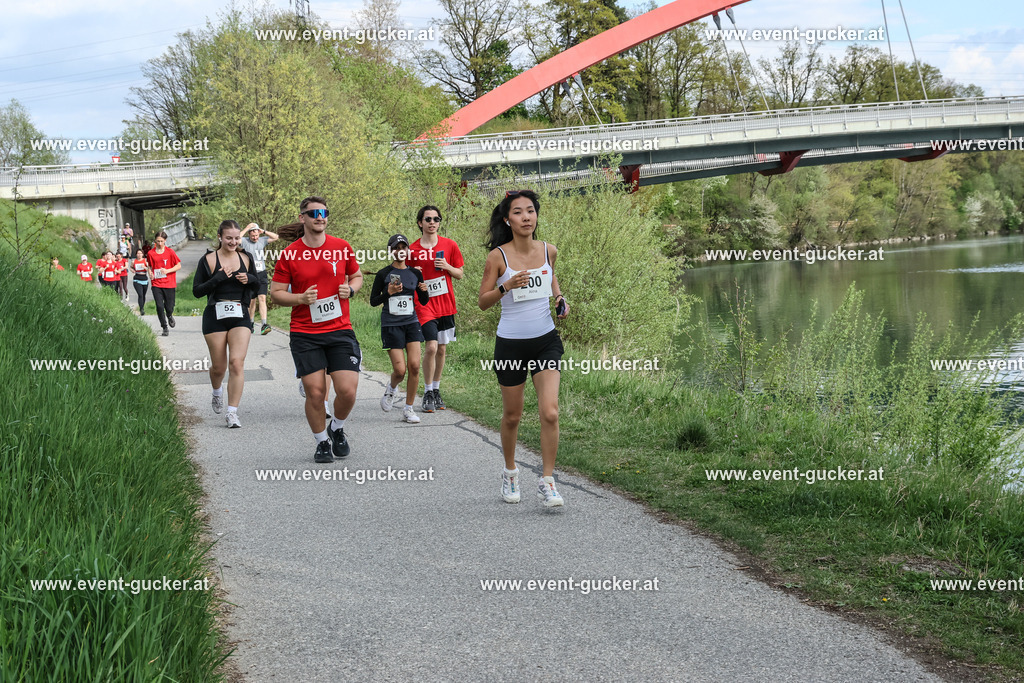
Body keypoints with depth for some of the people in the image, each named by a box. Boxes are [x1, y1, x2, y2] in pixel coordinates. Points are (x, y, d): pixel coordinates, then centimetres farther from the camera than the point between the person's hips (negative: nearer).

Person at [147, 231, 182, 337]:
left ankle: (169, 316, 38)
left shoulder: (170, 252, -3)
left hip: (169, 284, -1)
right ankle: (165, 328, 8)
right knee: (159, 306, -7)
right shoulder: (151, 253, 3)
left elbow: (179, 266, 1)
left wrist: (167, 270, -13)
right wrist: (150, 273, -4)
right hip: (156, 284, 1)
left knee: (169, 307, 1)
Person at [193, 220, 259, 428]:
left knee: (237, 362, -13)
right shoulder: (208, 260, 0)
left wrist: (250, 279, -5)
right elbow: (197, 291, -3)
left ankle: (232, 413, -10)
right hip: (215, 316, -1)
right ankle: (217, 392, 41)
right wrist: (218, 278, -17)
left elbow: (257, 287, 17)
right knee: (219, 366, 5)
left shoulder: (246, 258, 8)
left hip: (240, 316, 1)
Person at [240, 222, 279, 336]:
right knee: (252, 300, 4)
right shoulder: (245, 242, -2)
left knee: (262, 298, -9)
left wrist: (263, 231, 3)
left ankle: (263, 325, -18)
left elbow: (275, 237, 13)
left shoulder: (262, 240, 10)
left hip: (261, 274, 2)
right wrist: (247, 228, -13)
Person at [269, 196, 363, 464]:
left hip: (340, 331, 1)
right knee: (315, 392, -5)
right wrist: (300, 298, -14)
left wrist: (350, 289, -3)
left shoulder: (342, 247, 4)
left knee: (348, 390, -8)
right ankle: (322, 442, 18)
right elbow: (276, 291, 3)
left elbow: (357, 275, 18)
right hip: (304, 335, -1)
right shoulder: (289, 254, -2)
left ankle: (337, 428, 23)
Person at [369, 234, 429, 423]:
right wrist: (389, 293, -17)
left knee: (414, 365, -9)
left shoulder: (415, 274, 8)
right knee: (400, 370, -10)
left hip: (411, 323, 3)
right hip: (391, 325, -3)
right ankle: (391, 389, 26)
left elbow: (423, 302, 14)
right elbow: (373, 301, -1)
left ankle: (409, 409, 4)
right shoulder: (384, 274, -2)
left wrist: (424, 290, -8)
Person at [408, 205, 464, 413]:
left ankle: (436, 390, 24)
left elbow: (459, 274, 9)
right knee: (431, 347, -15)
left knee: (441, 349, 9)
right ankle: (427, 393, -3)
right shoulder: (413, 249, -1)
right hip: (424, 304, -3)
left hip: (446, 304, 3)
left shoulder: (450, 245, 4)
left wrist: (447, 267, -10)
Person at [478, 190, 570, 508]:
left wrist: (559, 298, 4)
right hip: (510, 344, -2)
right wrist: (506, 287, -23)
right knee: (512, 416, 10)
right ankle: (510, 472, 34)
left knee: (550, 412, -12)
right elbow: (482, 302, -6)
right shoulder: (498, 257, -10)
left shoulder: (549, 251, 0)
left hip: (546, 341, 2)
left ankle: (547, 481, -1)